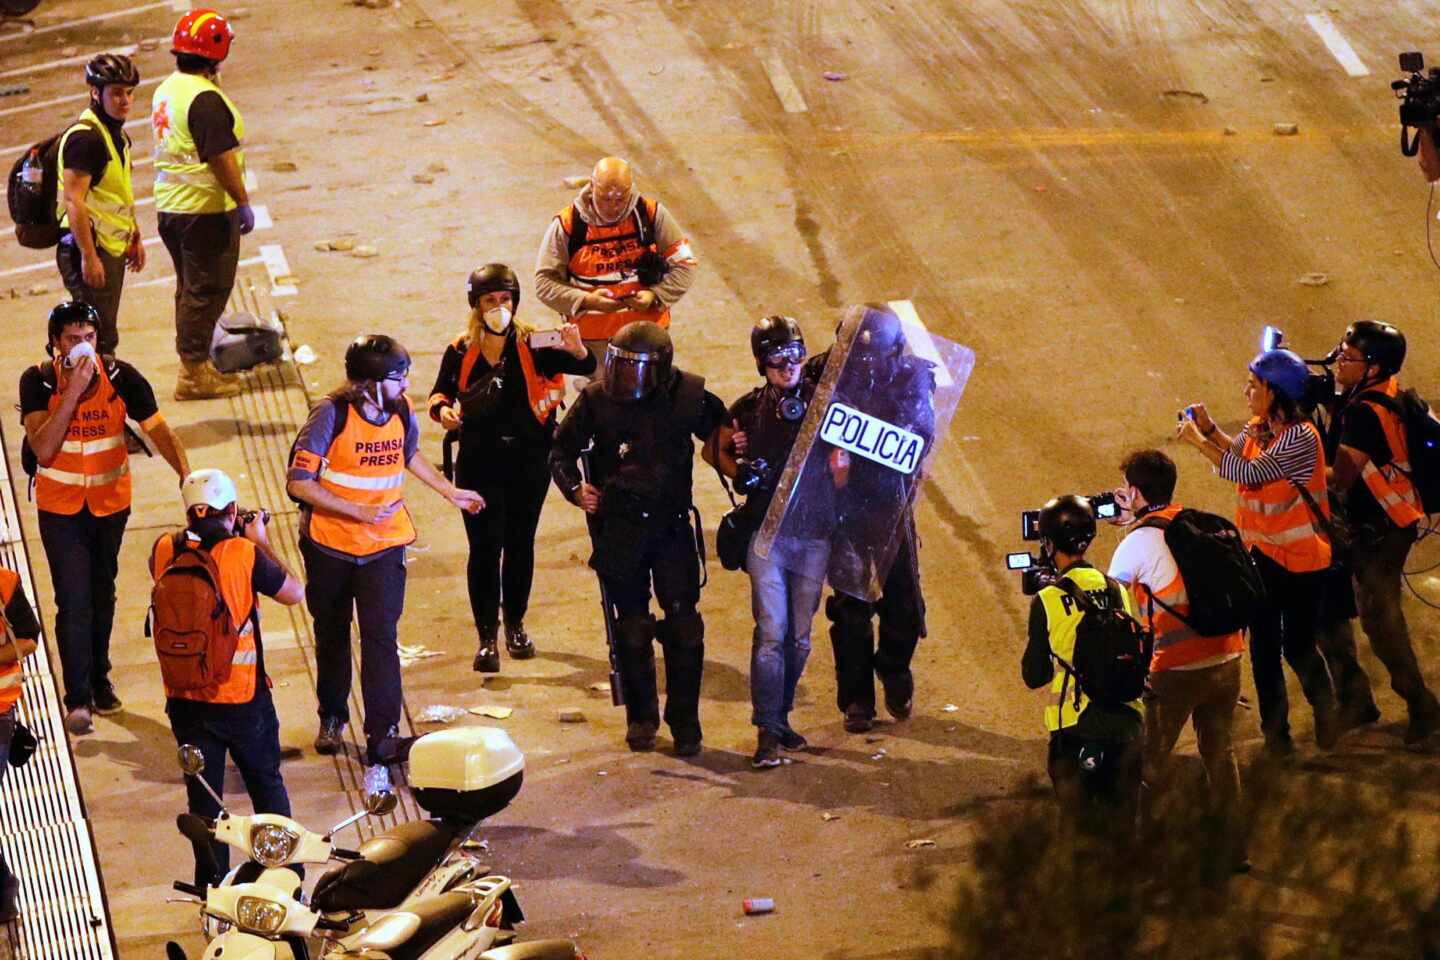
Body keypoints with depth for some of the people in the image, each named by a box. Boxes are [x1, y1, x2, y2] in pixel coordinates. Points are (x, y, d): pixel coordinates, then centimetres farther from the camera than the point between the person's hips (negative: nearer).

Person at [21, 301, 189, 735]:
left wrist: (185, 473, -34)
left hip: (110, 502, 2)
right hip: (60, 506, -2)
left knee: (102, 594, 17)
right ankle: (78, 699, -3)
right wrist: (72, 392, -32)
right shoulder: (38, 381, -17)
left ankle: (99, 679, 35)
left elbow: (158, 429, -17)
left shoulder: (120, 376, -14)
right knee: (73, 601, -8)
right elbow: (43, 449, -26)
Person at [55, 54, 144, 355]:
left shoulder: (116, 133, 13)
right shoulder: (84, 137, -18)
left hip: (113, 247, 10)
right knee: (100, 338, -10)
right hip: (89, 249, -10)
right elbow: (74, 200, -23)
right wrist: (88, 257, -25)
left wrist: (135, 238, 26)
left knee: (105, 333, 14)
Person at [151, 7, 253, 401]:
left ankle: (196, 366, 26)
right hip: (206, 208, -10)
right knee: (207, 290, -2)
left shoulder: (167, 90, 10)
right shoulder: (205, 99, -21)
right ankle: (194, 374, 1)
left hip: (171, 206, 10)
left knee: (192, 287, 18)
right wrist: (243, 202, -15)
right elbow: (222, 157, -23)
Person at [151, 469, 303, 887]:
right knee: (268, 786, 17)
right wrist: (261, 542, 6)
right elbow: (294, 593, -2)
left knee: (204, 797, 13)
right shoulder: (245, 554, -17)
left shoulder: (165, 551, -7)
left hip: (185, 701, 2)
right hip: (243, 696, -2)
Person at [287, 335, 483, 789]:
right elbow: (298, 482, -20)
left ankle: (381, 751, -11)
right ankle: (332, 717, 44)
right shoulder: (332, 415, -19)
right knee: (331, 633, 19)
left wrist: (450, 491, 23)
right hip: (329, 544, -1)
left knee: (379, 640, -10)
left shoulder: (402, 411, -5)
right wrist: (358, 512, -24)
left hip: (383, 547, 1)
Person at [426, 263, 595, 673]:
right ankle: (487, 636, 3)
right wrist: (442, 410, -12)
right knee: (485, 547, -2)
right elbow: (440, 392, 11)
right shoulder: (462, 352, 0)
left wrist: (576, 349, -34)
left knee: (520, 543, 12)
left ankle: (515, 625, 29)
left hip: (528, 458, 0)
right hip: (479, 461, 0)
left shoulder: (531, 345, -4)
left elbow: (585, 367, -12)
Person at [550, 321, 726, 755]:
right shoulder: (596, 400, -6)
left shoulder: (688, 397, -6)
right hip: (618, 528, 0)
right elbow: (562, 450, 5)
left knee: (684, 624, -5)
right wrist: (575, 488, -11)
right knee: (632, 627, 8)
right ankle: (641, 717, 22)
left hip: (671, 522, 0)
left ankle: (685, 720, 5)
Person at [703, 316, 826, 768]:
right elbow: (713, 449, 18)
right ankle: (767, 731, -12)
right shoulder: (748, 409, 3)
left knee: (799, 637, 8)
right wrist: (738, 471, -1)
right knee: (771, 632, -11)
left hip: (814, 535, 2)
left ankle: (780, 717, 23)